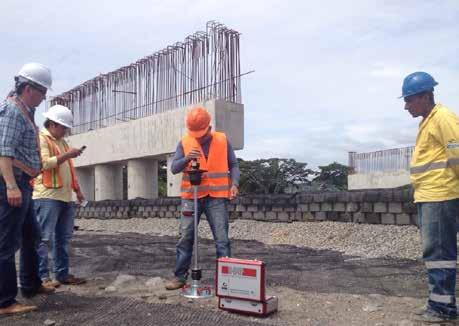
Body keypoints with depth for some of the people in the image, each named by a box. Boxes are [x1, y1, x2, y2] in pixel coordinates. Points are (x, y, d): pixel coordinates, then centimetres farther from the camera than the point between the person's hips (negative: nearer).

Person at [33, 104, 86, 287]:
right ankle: (42, 276, 0)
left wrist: (77, 189, 21)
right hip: (47, 196, -9)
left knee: (63, 238, 10)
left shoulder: (62, 141, 24)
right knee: (44, 238, -5)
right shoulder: (41, 138, -3)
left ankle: (62, 273, 17)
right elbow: (44, 164, -16)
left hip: (65, 196, 9)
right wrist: (67, 155, -15)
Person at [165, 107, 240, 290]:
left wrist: (234, 184, -8)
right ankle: (180, 276, 14)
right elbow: (174, 168, -1)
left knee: (222, 239, -1)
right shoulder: (184, 142, 3)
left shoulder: (222, 140, 3)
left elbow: (233, 165, 8)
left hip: (216, 198, -1)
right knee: (185, 238, 3)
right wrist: (187, 158, -21)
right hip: (191, 197, 1)